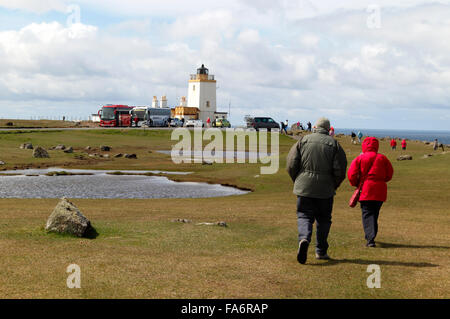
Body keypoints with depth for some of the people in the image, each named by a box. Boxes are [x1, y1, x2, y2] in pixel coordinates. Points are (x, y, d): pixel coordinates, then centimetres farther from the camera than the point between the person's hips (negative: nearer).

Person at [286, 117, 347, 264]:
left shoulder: (303, 140, 3)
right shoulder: (334, 144, 1)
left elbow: (291, 165, -2)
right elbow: (340, 170, -5)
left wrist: (297, 181, 12)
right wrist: (333, 186, 10)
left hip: (304, 187, 0)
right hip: (325, 190, 0)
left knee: (304, 216, 4)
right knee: (324, 220, 14)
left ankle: (304, 239, -24)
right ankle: (321, 251, 18)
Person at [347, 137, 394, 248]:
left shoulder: (359, 159, 1)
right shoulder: (382, 158, 9)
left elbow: (352, 174, -4)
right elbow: (389, 174, 10)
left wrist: (355, 184, 13)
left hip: (365, 190, -3)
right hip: (380, 190, 3)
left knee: (367, 214, -3)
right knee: (375, 213, 14)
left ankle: (370, 239, -16)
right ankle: (371, 236, 23)